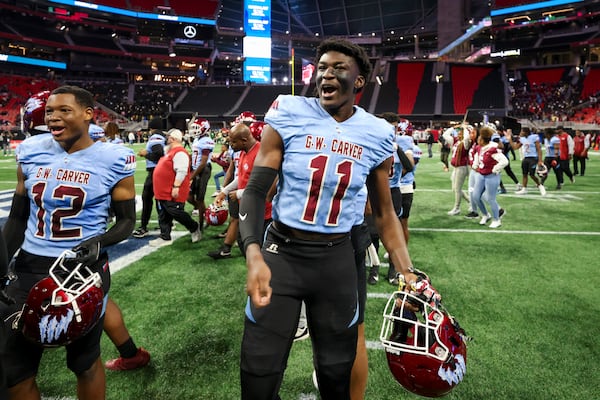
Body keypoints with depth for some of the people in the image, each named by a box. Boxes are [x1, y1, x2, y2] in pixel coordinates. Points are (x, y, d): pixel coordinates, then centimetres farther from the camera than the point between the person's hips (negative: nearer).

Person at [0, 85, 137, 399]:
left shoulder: (113, 160, -10)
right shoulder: (31, 152, 2)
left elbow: (126, 221, -2)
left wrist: (99, 242, -21)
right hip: (30, 269, 5)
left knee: (84, 362, 13)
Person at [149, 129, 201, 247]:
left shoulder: (179, 153, -18)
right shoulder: (171, 151, 16)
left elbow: (181, 172, -26)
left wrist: (176, 187, -28)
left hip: (172, 192, -10)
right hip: (164, 192, 10)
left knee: (176, 213, -3)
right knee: (163, 216, 12)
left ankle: (195, 228, 16)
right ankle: (165, 237, 21)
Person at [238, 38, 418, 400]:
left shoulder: (376, 135, -1)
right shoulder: (289, 114, -8)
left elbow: (384, 213, 8)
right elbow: (256, 191, -8)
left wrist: (408, 273, 0)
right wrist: (254, 255, -24)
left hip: (337, 260, 2)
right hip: (280, 254, -1)